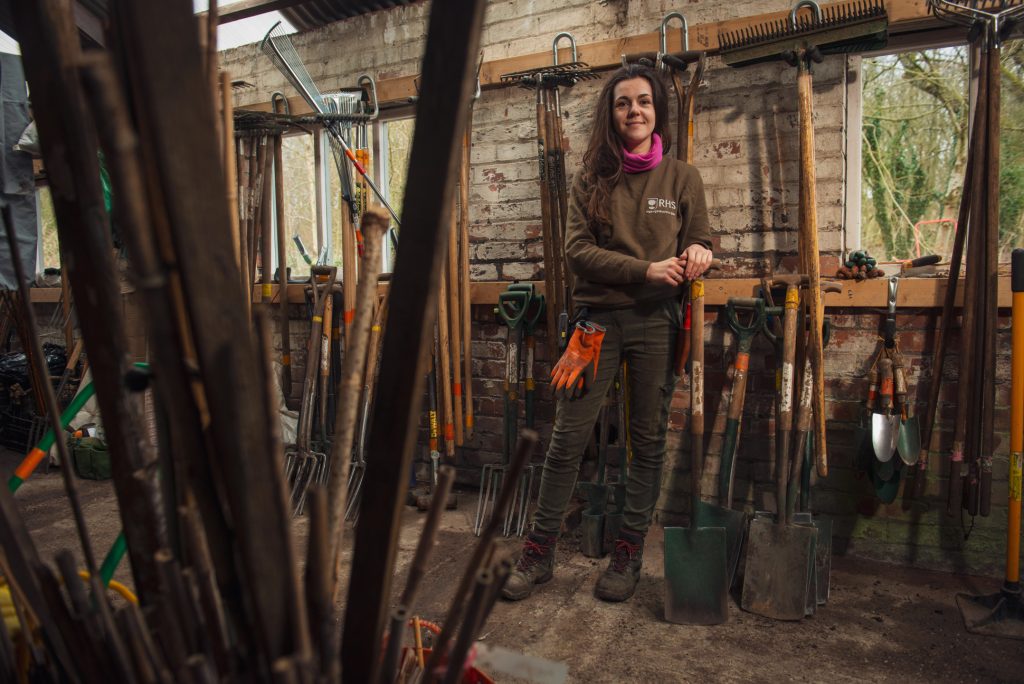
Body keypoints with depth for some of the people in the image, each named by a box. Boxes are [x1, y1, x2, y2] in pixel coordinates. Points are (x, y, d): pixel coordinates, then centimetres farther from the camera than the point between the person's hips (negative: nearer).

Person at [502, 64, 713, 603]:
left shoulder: (682, 177, 7)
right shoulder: (592, 179, 6)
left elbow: (700, 244, 11)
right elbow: (578, 249, -4)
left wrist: (696, 253, -15)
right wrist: (647, 269, -16)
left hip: (657, 322, 1)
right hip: (599, 320, 0)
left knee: (648, 441, 7)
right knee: (567, 438, 1)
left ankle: (629, 553, 23)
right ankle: (539, 552, 16)